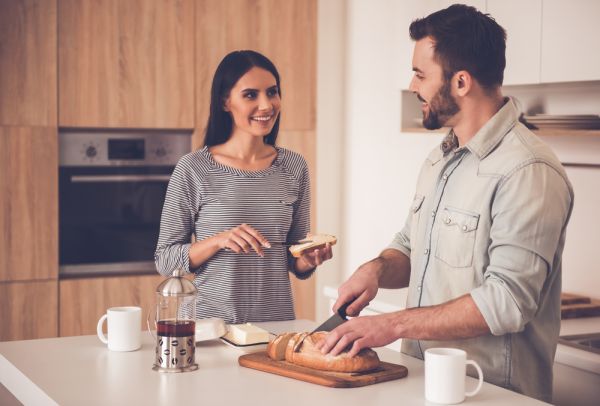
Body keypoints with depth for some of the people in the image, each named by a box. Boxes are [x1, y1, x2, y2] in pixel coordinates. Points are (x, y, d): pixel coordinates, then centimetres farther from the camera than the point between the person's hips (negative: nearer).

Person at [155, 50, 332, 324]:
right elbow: (164, 260, -3)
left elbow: (295, 264, 11)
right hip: (212, 319, -2)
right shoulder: (193, 169, -6)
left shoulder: (294, 167, 4)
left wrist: (308, 261, -9)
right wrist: (218, 240, -17)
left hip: (278, 320, 2)